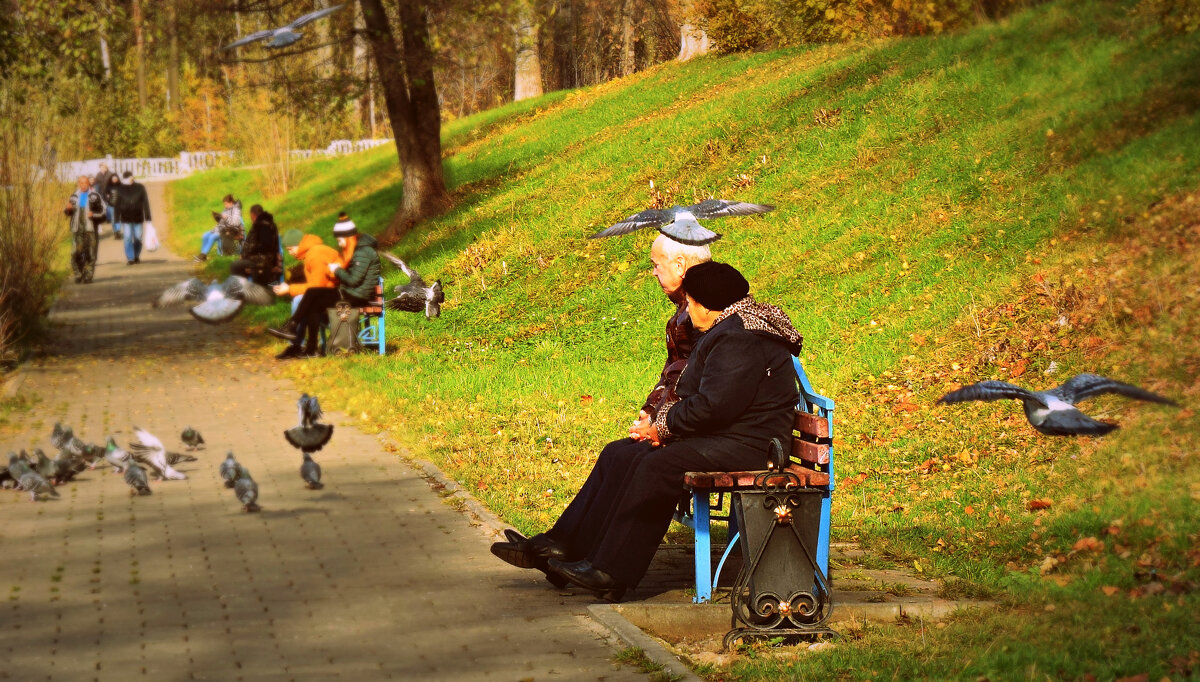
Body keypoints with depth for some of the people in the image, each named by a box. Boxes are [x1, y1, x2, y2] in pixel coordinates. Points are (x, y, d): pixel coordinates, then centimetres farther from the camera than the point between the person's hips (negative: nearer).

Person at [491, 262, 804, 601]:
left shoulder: (738, 339, -17)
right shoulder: (725, 331, 19)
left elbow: (712, 406, -25)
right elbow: (693, 394, 19)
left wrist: (663, 427, -11)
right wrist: (661, 423, 1)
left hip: (747, 445, -12)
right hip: (719, 437, 12)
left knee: (658, 466, -29)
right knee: (618, 455, 3)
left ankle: (611, 572, -24)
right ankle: (562, 544, -1)